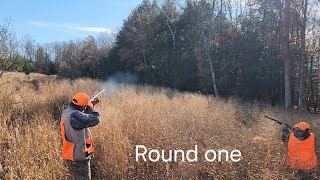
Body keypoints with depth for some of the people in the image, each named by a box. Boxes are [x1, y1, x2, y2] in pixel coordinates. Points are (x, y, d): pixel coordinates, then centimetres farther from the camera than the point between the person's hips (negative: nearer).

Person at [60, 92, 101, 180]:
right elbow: (95, 119, -31)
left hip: (70, 155, 10)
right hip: (78, 157, -10)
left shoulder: (66, 112, 3)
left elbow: (83, 118, 19)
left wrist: (91, 106, 11)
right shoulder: (74, 115, -27)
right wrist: (91, 107, -13)